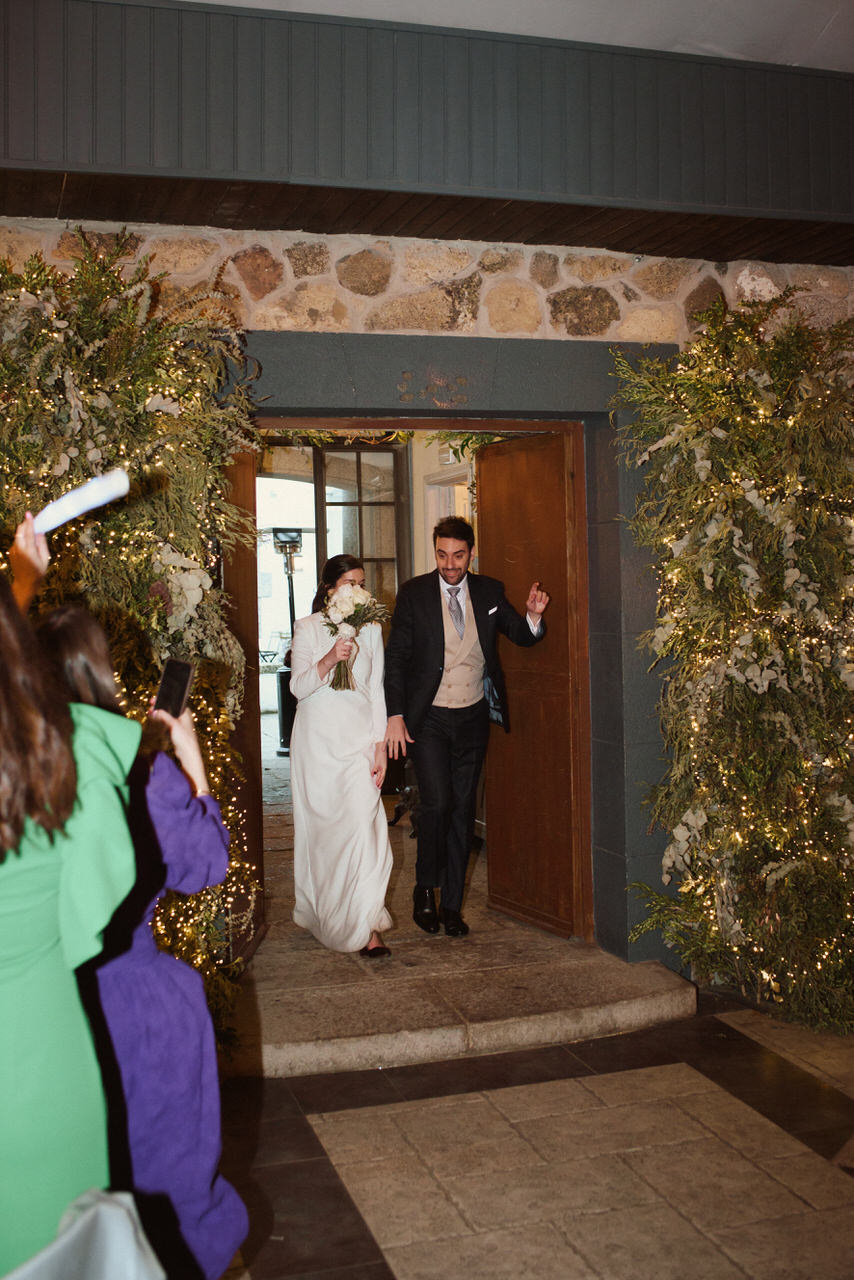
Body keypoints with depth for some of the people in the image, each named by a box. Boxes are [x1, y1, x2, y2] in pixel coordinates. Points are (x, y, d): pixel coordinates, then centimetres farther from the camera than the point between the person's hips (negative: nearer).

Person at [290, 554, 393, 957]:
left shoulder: (371, 629, 7)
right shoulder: (307, 628, 1)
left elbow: (377, 691, 8)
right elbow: (298, 687, -7)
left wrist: (381, 746, 1)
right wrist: (330, 659, -24)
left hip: (359, 737, 1)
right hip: (317, 738, 0)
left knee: (363, 821, -11)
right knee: (319, 824, 7)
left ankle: (366, 926, -10)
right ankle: (320, 910, 27)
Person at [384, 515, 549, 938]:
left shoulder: (489, 592, 3)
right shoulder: (414, 593, -4)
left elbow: (521, 635, 9)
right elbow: (396, 657, -3)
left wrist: (533, 616, -15)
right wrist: (395, 715, -10)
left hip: (473, 717, 3)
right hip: (428, 718, -3)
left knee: (462, 810, 7)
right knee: (436, 803, -14)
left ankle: (452, 905, 19)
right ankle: (425, 888, 11)